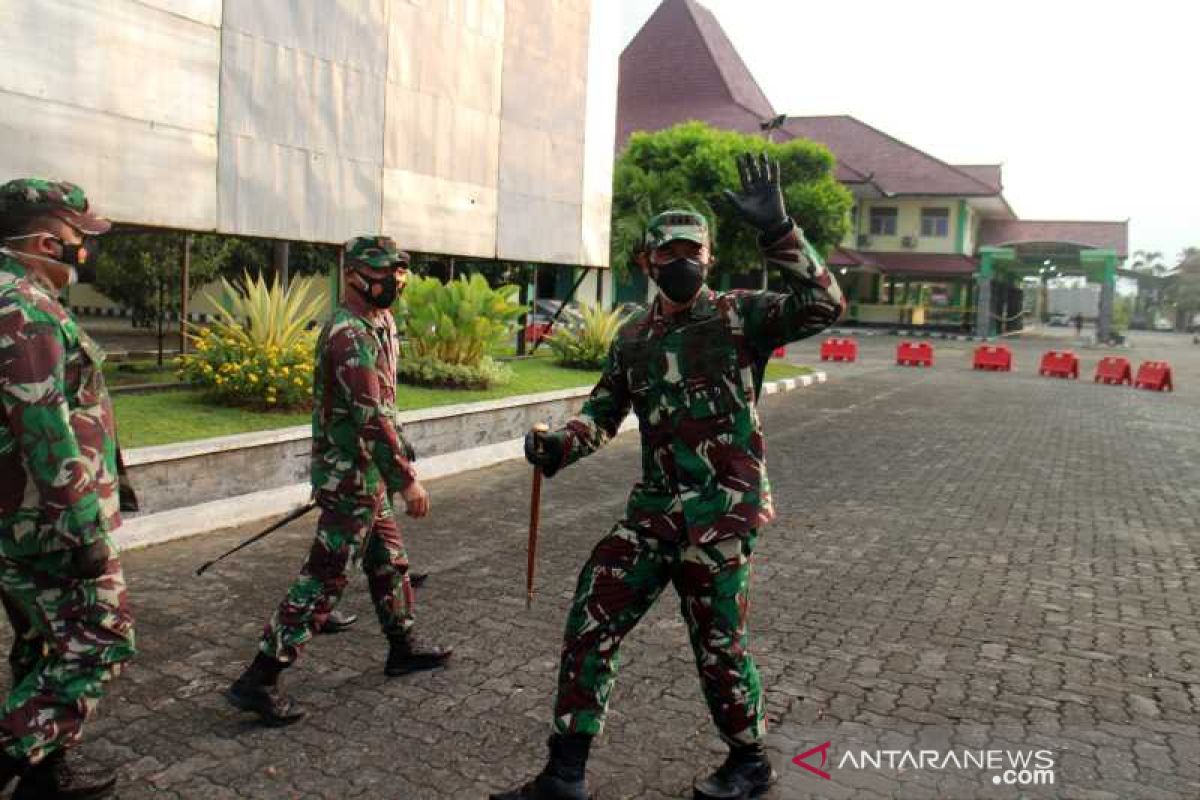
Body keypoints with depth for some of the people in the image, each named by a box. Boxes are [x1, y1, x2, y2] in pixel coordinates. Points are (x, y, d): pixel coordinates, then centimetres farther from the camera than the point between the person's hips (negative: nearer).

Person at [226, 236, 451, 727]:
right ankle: (259, 681, 3)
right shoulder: (350, 335, -21)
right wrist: (408, 480, -26)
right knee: (324, 579, -4)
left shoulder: (376, 325, 11)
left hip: (368, 475, 10)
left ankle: (403, 647, 37)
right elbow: (372, 417, -27)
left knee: (388, 561, 20)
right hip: (351, 478, -10)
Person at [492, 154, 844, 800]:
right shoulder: (633, 336, 12)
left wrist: (776, 230, -27)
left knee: (719, 643, 5)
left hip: (723, 510, -5)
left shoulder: (741, 315, -4)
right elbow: (603, 411, 17)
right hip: (654, 508, 5)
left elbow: (822, 306, -20)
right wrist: (558, 446, -2)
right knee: (591, 620, 2)